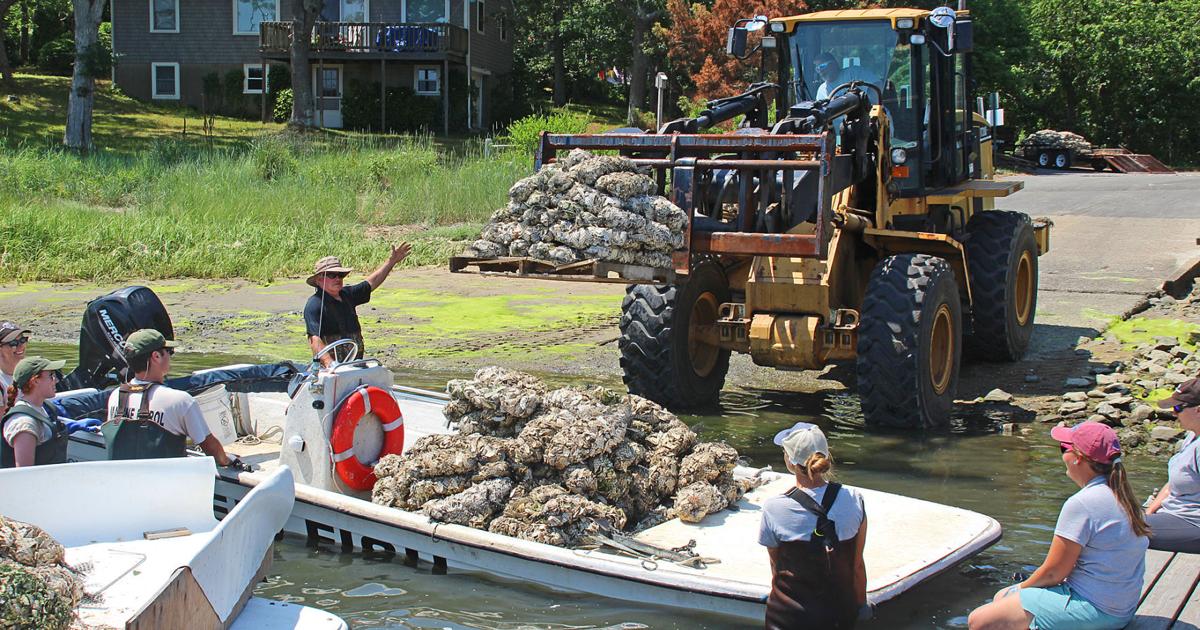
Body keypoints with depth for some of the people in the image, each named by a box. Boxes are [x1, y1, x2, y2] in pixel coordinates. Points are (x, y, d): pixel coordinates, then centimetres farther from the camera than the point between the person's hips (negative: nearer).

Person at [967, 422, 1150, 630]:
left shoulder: (1082, 503, -22)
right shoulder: (1120, 496, 7)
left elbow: (1052, 573, -16)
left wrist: (1021, 589, 4)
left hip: (1092, 609, -10)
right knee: (1001, 597, 22)